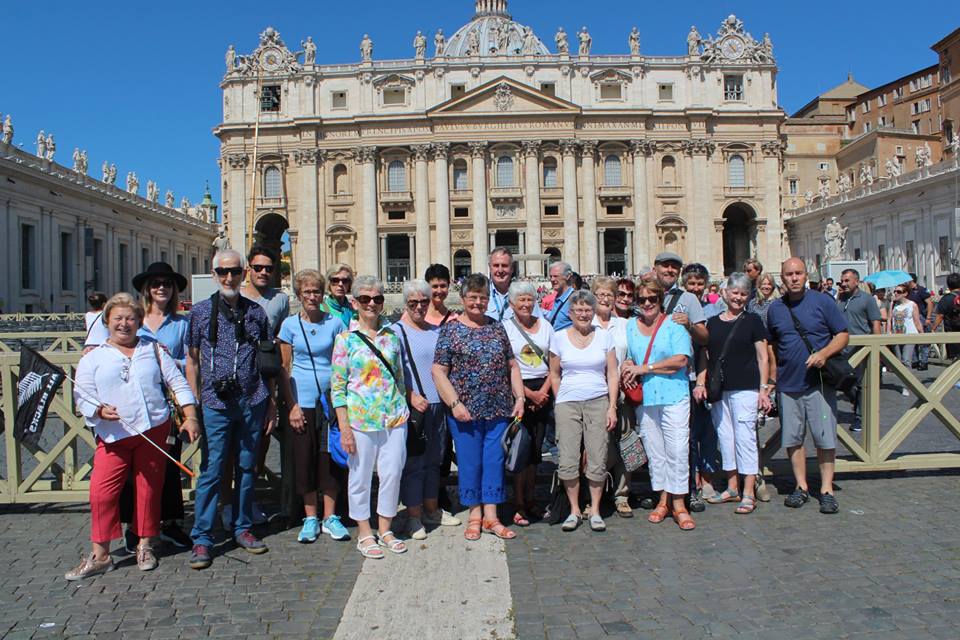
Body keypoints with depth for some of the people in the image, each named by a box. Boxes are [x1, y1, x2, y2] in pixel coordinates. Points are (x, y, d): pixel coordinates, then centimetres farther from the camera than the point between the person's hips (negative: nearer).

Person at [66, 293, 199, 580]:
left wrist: (190, 417, -1)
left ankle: (145, 546, 21)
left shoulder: (152, 349, 13)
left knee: (149, 488, 6)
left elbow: (178, 383, 9)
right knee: (101, 491, -7)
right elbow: (81, 396, 3)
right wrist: (99, 410, -18)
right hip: (114, 435, -1)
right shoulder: (92, 359, 10)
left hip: (155, 430, 1)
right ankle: (100, 555, 7)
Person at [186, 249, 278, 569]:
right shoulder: (200, 311, 3)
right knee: (211, 470, -2)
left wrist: (271, 404, 9)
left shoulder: (256, 312, 7)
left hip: (252, 403, 2)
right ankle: (201, 538, 8)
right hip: (216, 403, -2)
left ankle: (242, 528, 25)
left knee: (247, 468, 11)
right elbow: (192, 361, 6)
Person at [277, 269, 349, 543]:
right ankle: (310, 518, 19)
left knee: (330, 458, 4)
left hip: (330, 399, 0)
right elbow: (284, 368, 2)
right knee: (304, 459, 5)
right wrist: (292, 405, -5)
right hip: (302, 401, 0)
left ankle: (330, 517, 18)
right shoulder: (290, 324, 2)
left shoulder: (335, 323, 3)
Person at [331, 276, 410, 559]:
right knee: (361, 476, 6)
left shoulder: (392, 336, 7)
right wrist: (344, 427, -9)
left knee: (392, 473, 7)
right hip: (361, 419, -3)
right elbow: (337, 386, -5)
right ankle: (364, 533, 23)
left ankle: (385, 530, 25)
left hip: (395, 418, 3)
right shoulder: (345, 339, -3)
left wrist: (404, 409, 12)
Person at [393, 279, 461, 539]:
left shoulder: (437, 330, 13)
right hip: (413, 406, -6)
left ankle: (431, 509, 28)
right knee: (413, 461, 0)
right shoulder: (397, 331, -5)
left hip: (438, 404, 6)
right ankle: (414, 516, 11)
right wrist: (411, 396, -21)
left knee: (434, 459, 15)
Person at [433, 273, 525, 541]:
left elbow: (512, 366, 13)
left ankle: (491, 516, 17)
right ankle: (475, 515, 20)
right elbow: (438, 371, -5)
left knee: (495, 461, 6)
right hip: (465, 410, -3)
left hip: (499, 409, 3)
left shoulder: (497, 327, 10)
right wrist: (455, 403, -13)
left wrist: (520, 398, 4)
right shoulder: (451, 330, -1)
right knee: (470, 462, 5)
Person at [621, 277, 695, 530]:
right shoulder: (631, 326, 12)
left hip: (673, 397, -4)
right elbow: (628, 358, 22)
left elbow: (681, 360, -13)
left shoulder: (674, 325, -2)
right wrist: (628, 366, -3)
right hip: (643, 397, 4)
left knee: (678, 449, -5)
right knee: (654, 450, 9)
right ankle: (664, 498, 21)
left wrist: (644, 368, -13)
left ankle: (678, 503, 5)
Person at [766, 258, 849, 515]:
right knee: (792, 438, 7)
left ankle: (827, 489, 12)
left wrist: (823, 353, -18)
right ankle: (801, 486, 19)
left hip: (819, 382, -3)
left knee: (825, 438, 1)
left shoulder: (822, 301, -1)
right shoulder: (775, 308, 8)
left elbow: (843, 334, 0)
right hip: (787, 385, 3)